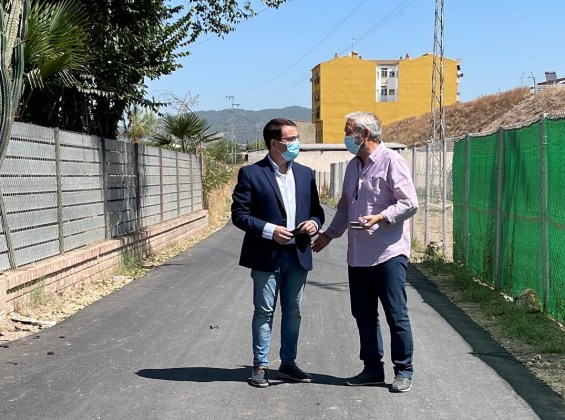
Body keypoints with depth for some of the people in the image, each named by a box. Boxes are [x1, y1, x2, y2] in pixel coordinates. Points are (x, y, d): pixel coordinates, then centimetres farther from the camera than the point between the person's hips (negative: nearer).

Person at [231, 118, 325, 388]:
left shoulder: (305, 174, 10)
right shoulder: (251, 174, -6)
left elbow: (317, 210, 16)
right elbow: (239, 214, -8)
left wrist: (314, 223, -7)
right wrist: (269, 230, -19)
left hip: (298, 255, 5)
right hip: (266, 256, -5)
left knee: (292, 312, 12)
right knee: (264, 312, 4)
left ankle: (288, 364, 25)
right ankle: (260, 366, 15)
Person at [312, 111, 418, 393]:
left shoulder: (392, 161, -8)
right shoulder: (353, 166, 16)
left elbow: (410, 203, -14)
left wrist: (380, 217, -25)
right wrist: (329, 234, 23)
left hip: (388, 253, -8)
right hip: (358, 255, 8)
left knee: (396, 315, -1)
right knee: (364, 315, 12)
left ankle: (403, 372, 11)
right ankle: (372, 369, 24)